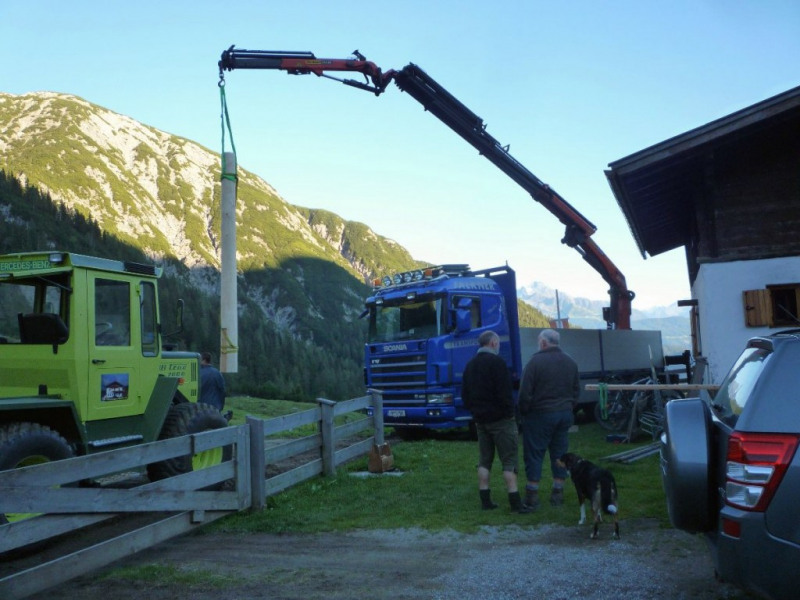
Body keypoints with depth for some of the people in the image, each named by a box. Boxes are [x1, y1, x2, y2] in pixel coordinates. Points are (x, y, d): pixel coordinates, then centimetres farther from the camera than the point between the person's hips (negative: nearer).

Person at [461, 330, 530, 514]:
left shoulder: (470, 365, 11)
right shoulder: (496, 362, -13)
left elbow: (464, 394, 15)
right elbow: (505, 393, -18)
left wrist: (475, 411, 16)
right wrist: (509, 413, -10)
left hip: (480, 420, 7)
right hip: (500, 419, -7)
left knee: (484, 460, 12)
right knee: (509, 460, -3)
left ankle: (485, 500, 12)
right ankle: (515, 502, -4)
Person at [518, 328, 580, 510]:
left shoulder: (536, 361, -13)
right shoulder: (570, 362, 9)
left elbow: (525, 392, -13)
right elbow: (576, 390, 16)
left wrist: (523, 412, -1)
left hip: (541, 414, -6)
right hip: (565, 414, 6)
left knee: (534, 453, 1)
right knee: (560, 452, 12)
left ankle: (532, 495, 2)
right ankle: (558, 492, 17)